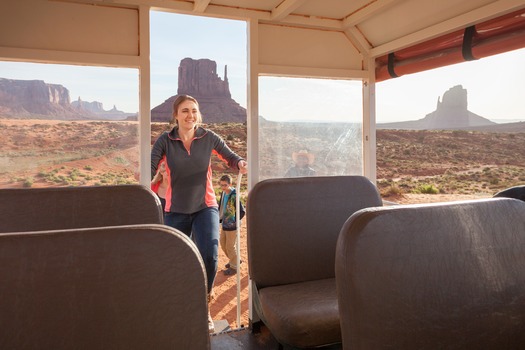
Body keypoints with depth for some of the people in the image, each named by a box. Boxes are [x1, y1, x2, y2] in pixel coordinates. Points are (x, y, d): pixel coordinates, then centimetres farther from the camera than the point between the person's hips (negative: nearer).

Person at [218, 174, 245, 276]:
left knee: (230, 247, 4)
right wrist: (220, 219, 9)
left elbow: (242, 212, -21)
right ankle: (233, 260, 40)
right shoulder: (223, 194, 2)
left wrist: (234, 221, -13)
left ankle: (234, 267, 22)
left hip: (231, 226, -8)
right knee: (223, 244, 20)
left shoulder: (234, 196, -22)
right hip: (224, 225, 8)